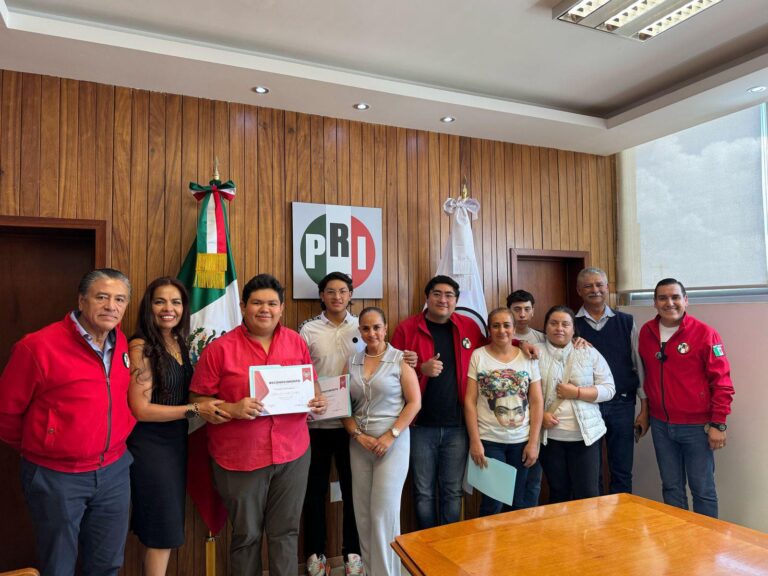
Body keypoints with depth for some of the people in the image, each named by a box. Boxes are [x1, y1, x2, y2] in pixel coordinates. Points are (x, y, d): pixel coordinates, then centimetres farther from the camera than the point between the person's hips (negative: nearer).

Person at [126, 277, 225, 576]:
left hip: (176, 441, 7)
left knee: (168, 528, 17)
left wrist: (210, 405, 0)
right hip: (150, 445, -7)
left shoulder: (178, 343, 5)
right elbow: (140, 409, -18)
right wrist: (195, 410, -21)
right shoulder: (141, 347, -16)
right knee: (163, 532, 5)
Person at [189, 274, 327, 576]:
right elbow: (198, 400, -5)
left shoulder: (296, 342, 4)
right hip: (240, 457, -3)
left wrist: (319, 400, -6)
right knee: (246, 535, 15)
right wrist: (233, 409, -21)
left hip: (292, 453, 3)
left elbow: (311, 384, 15)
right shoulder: (220, 349, -8)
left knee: (286, 532, 14)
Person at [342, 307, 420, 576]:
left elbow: (414, 402, -8)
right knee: (363, 512, 11)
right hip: (359, 443, 4)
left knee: (384, 511, -1)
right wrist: (357, 434, -6)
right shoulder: (352, 362, 7)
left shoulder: (400, 359, -5)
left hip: (392, 442, -4)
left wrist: (391, 435, -14)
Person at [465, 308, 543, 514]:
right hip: (489, 441, -2)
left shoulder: (528, 358, 3)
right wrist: (475, 441, -9)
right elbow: (470, 401, -5)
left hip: (522, 441, 2)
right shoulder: (478, 356, -3)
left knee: (521, 503, 12)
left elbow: (537, 402, 3)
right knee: (492, 504, 4)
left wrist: (533, 442, -2)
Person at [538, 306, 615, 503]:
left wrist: (577, 392, -12)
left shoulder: (589, 353, 3)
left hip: (584, 435, 0)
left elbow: (609, 389, 0)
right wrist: (540, 415, -14)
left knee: (588, 493, 1)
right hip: (549, 436, 0)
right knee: (558, 492, 11)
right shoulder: (536, 354, 1)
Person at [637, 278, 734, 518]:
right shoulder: (646, 332, 4)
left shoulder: (704, 333, -9)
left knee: (702, 489, 6)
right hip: (660, 425, 4)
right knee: (671, 487, 14)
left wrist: (718, 423, -10)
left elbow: (721, 381, -8)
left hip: (696, 426, -4)